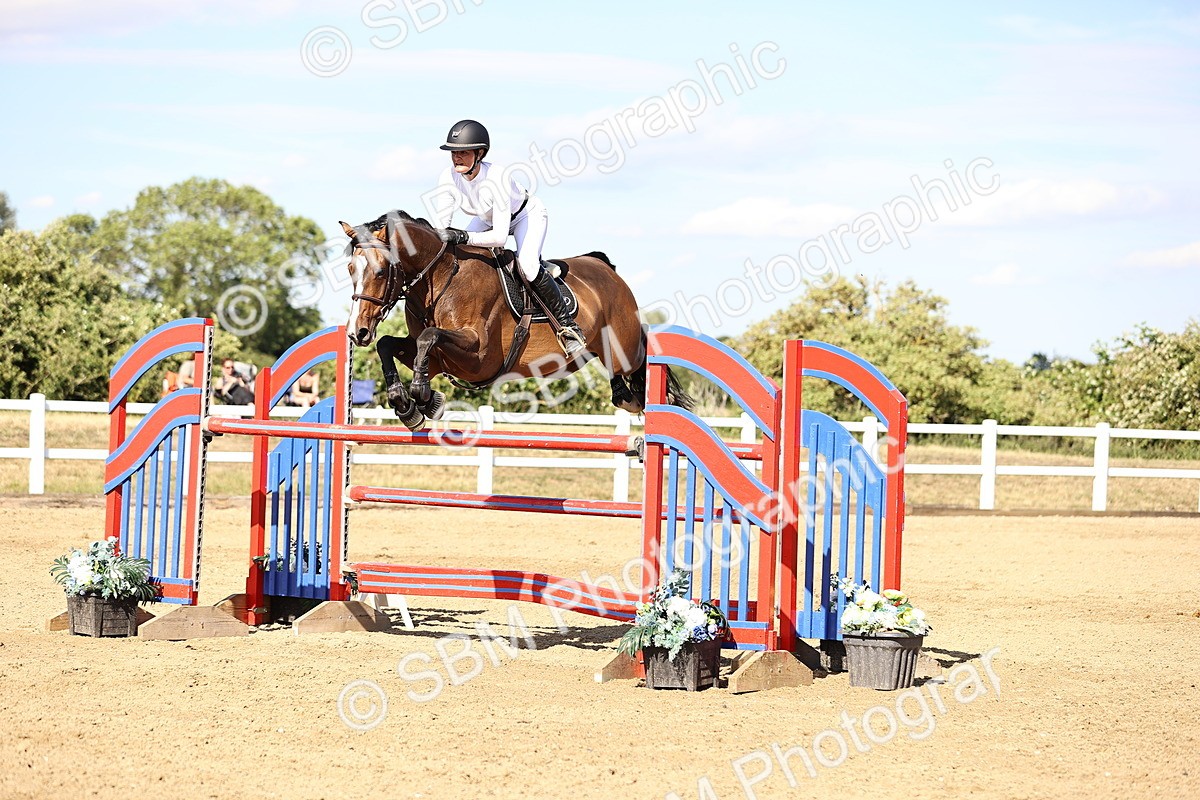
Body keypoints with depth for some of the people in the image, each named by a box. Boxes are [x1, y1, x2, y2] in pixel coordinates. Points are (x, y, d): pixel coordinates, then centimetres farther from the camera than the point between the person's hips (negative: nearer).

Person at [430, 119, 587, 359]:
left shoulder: (496, 179, -40)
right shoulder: (449, 178, -24)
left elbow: (500, 236, -42)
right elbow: (440, 223, -19)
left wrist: (463, 237, -55)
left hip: (527, 215, -7)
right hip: (488, 219, 7)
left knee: (528, 265, -30)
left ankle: (567, 326, -14)